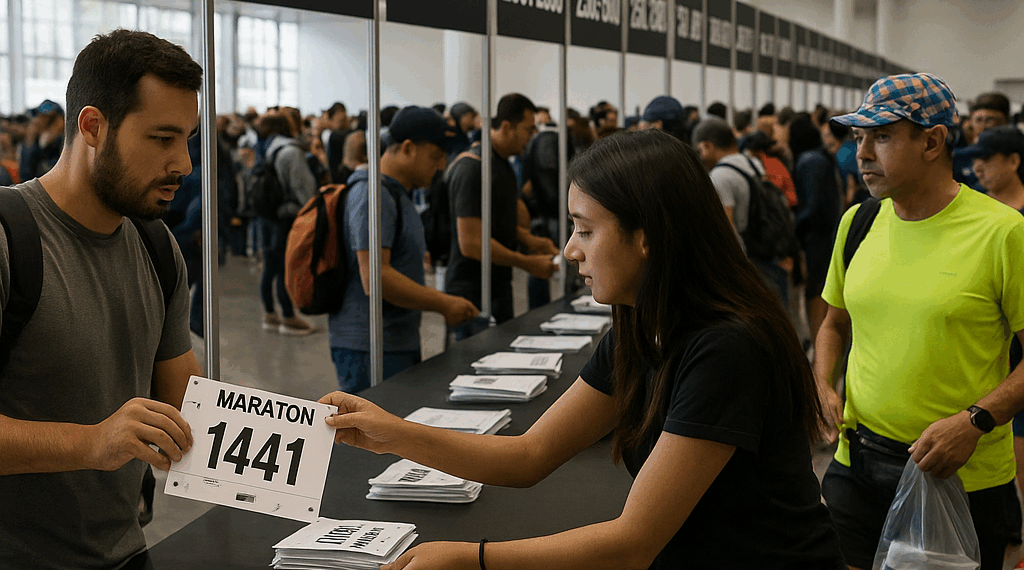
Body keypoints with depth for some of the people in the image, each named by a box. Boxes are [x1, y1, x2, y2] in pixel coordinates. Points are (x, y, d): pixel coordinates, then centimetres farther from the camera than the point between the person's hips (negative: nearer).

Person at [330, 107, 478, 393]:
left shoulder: (397, 194, 18)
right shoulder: (373, 195, -16)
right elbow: (375, 278, -24)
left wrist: (436, 297, 13)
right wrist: (443, 304, -17)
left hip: (400, 344, 10)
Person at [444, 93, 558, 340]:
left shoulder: (504, 165, 14)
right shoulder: (472, 169, -19)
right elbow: (471, 243, -24)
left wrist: (529, 241, 6)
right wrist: (527, 263, -18)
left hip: (499, 287, 10)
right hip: (473, 294, -10)